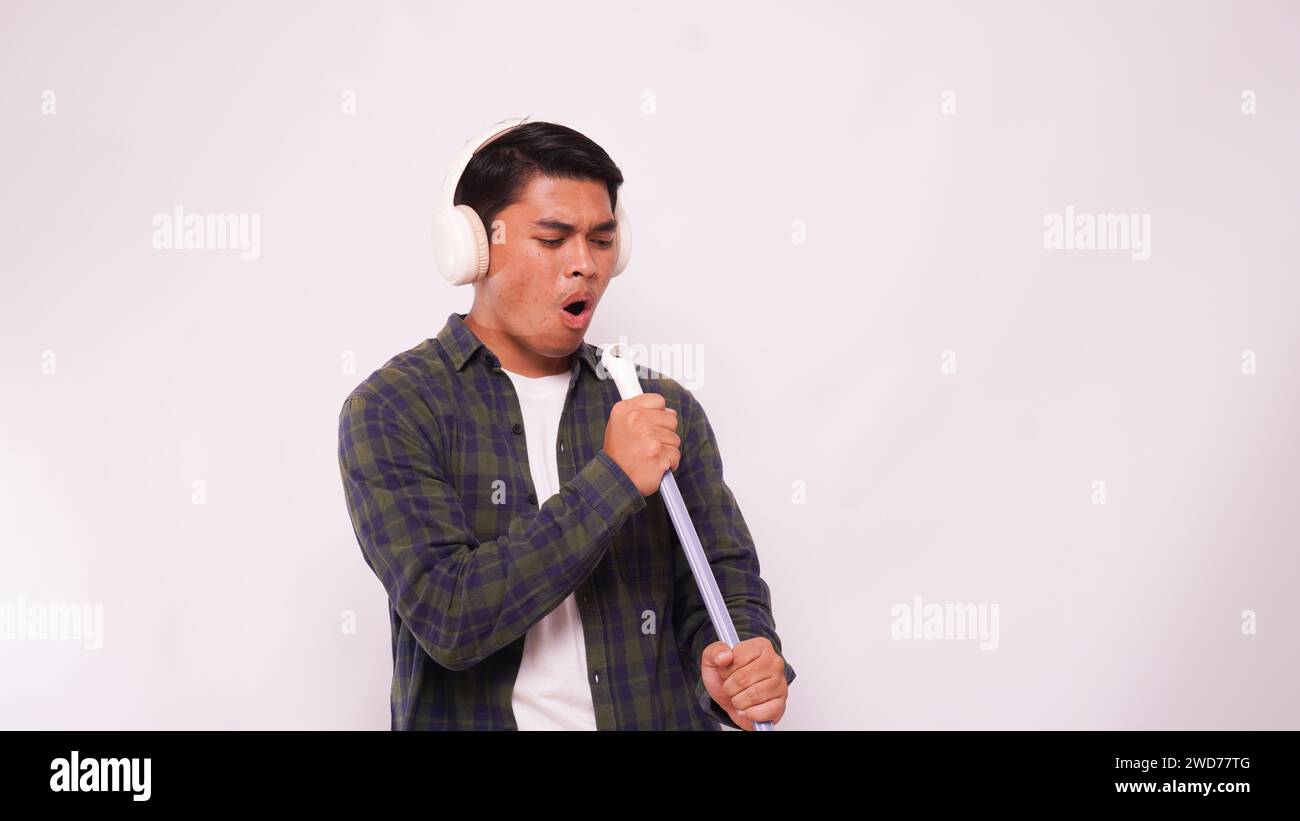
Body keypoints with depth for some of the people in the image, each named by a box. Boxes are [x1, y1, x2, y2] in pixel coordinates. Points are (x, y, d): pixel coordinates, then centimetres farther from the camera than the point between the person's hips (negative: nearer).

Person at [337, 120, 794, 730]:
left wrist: (742, 673, -10)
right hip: (476, 717, -2)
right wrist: (613, 479, -15)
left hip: (661, 715, 2)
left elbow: (724, 583, 11)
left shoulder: (666, 410, 8)